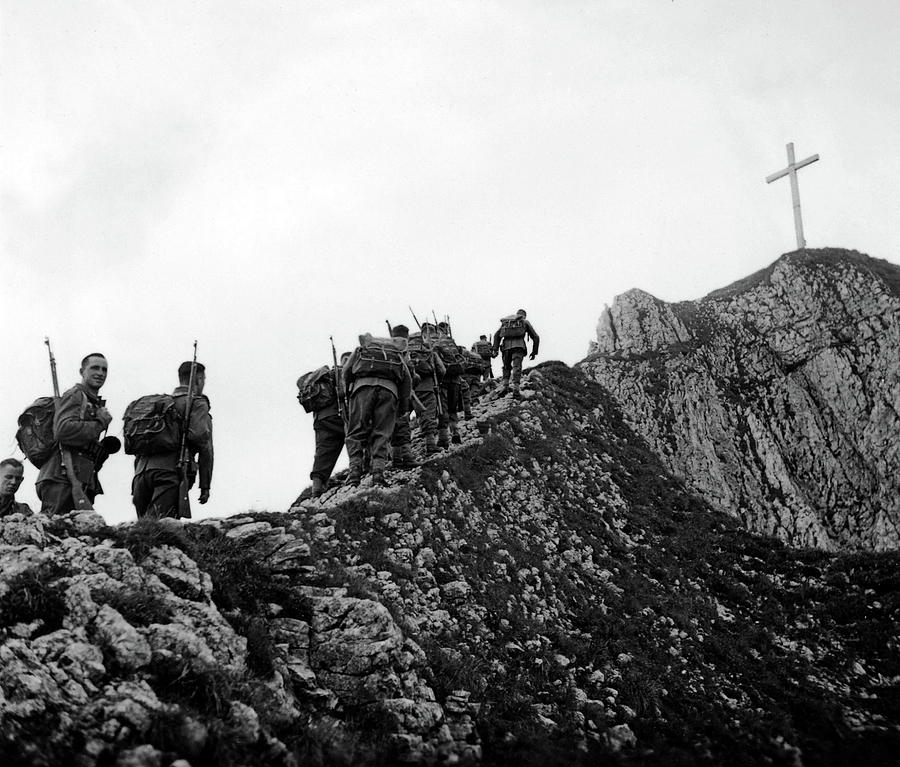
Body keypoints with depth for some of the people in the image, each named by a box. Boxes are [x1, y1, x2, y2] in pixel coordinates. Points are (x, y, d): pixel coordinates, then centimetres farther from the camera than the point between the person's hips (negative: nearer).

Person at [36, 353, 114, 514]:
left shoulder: (96, 404, 26)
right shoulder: (74, 395, -1)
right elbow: (62, 431, -19)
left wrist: (105, 447, 6)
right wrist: (100, 423, -10)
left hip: (82, 482, 9)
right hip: (62, 478, -9)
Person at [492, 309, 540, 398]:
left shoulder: (505, 321, 29)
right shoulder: (525, 322, 22)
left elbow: (496, 335, 17)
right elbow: (536, 337, 17)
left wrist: (495, 350, 11)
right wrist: (534, 351, 25)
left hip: (506, 345, 2)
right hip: (518, 345, -2)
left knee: (506, 367, 17)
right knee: (517, 367, -7)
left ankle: (504, 386, 0)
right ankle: (515, 389, -22)